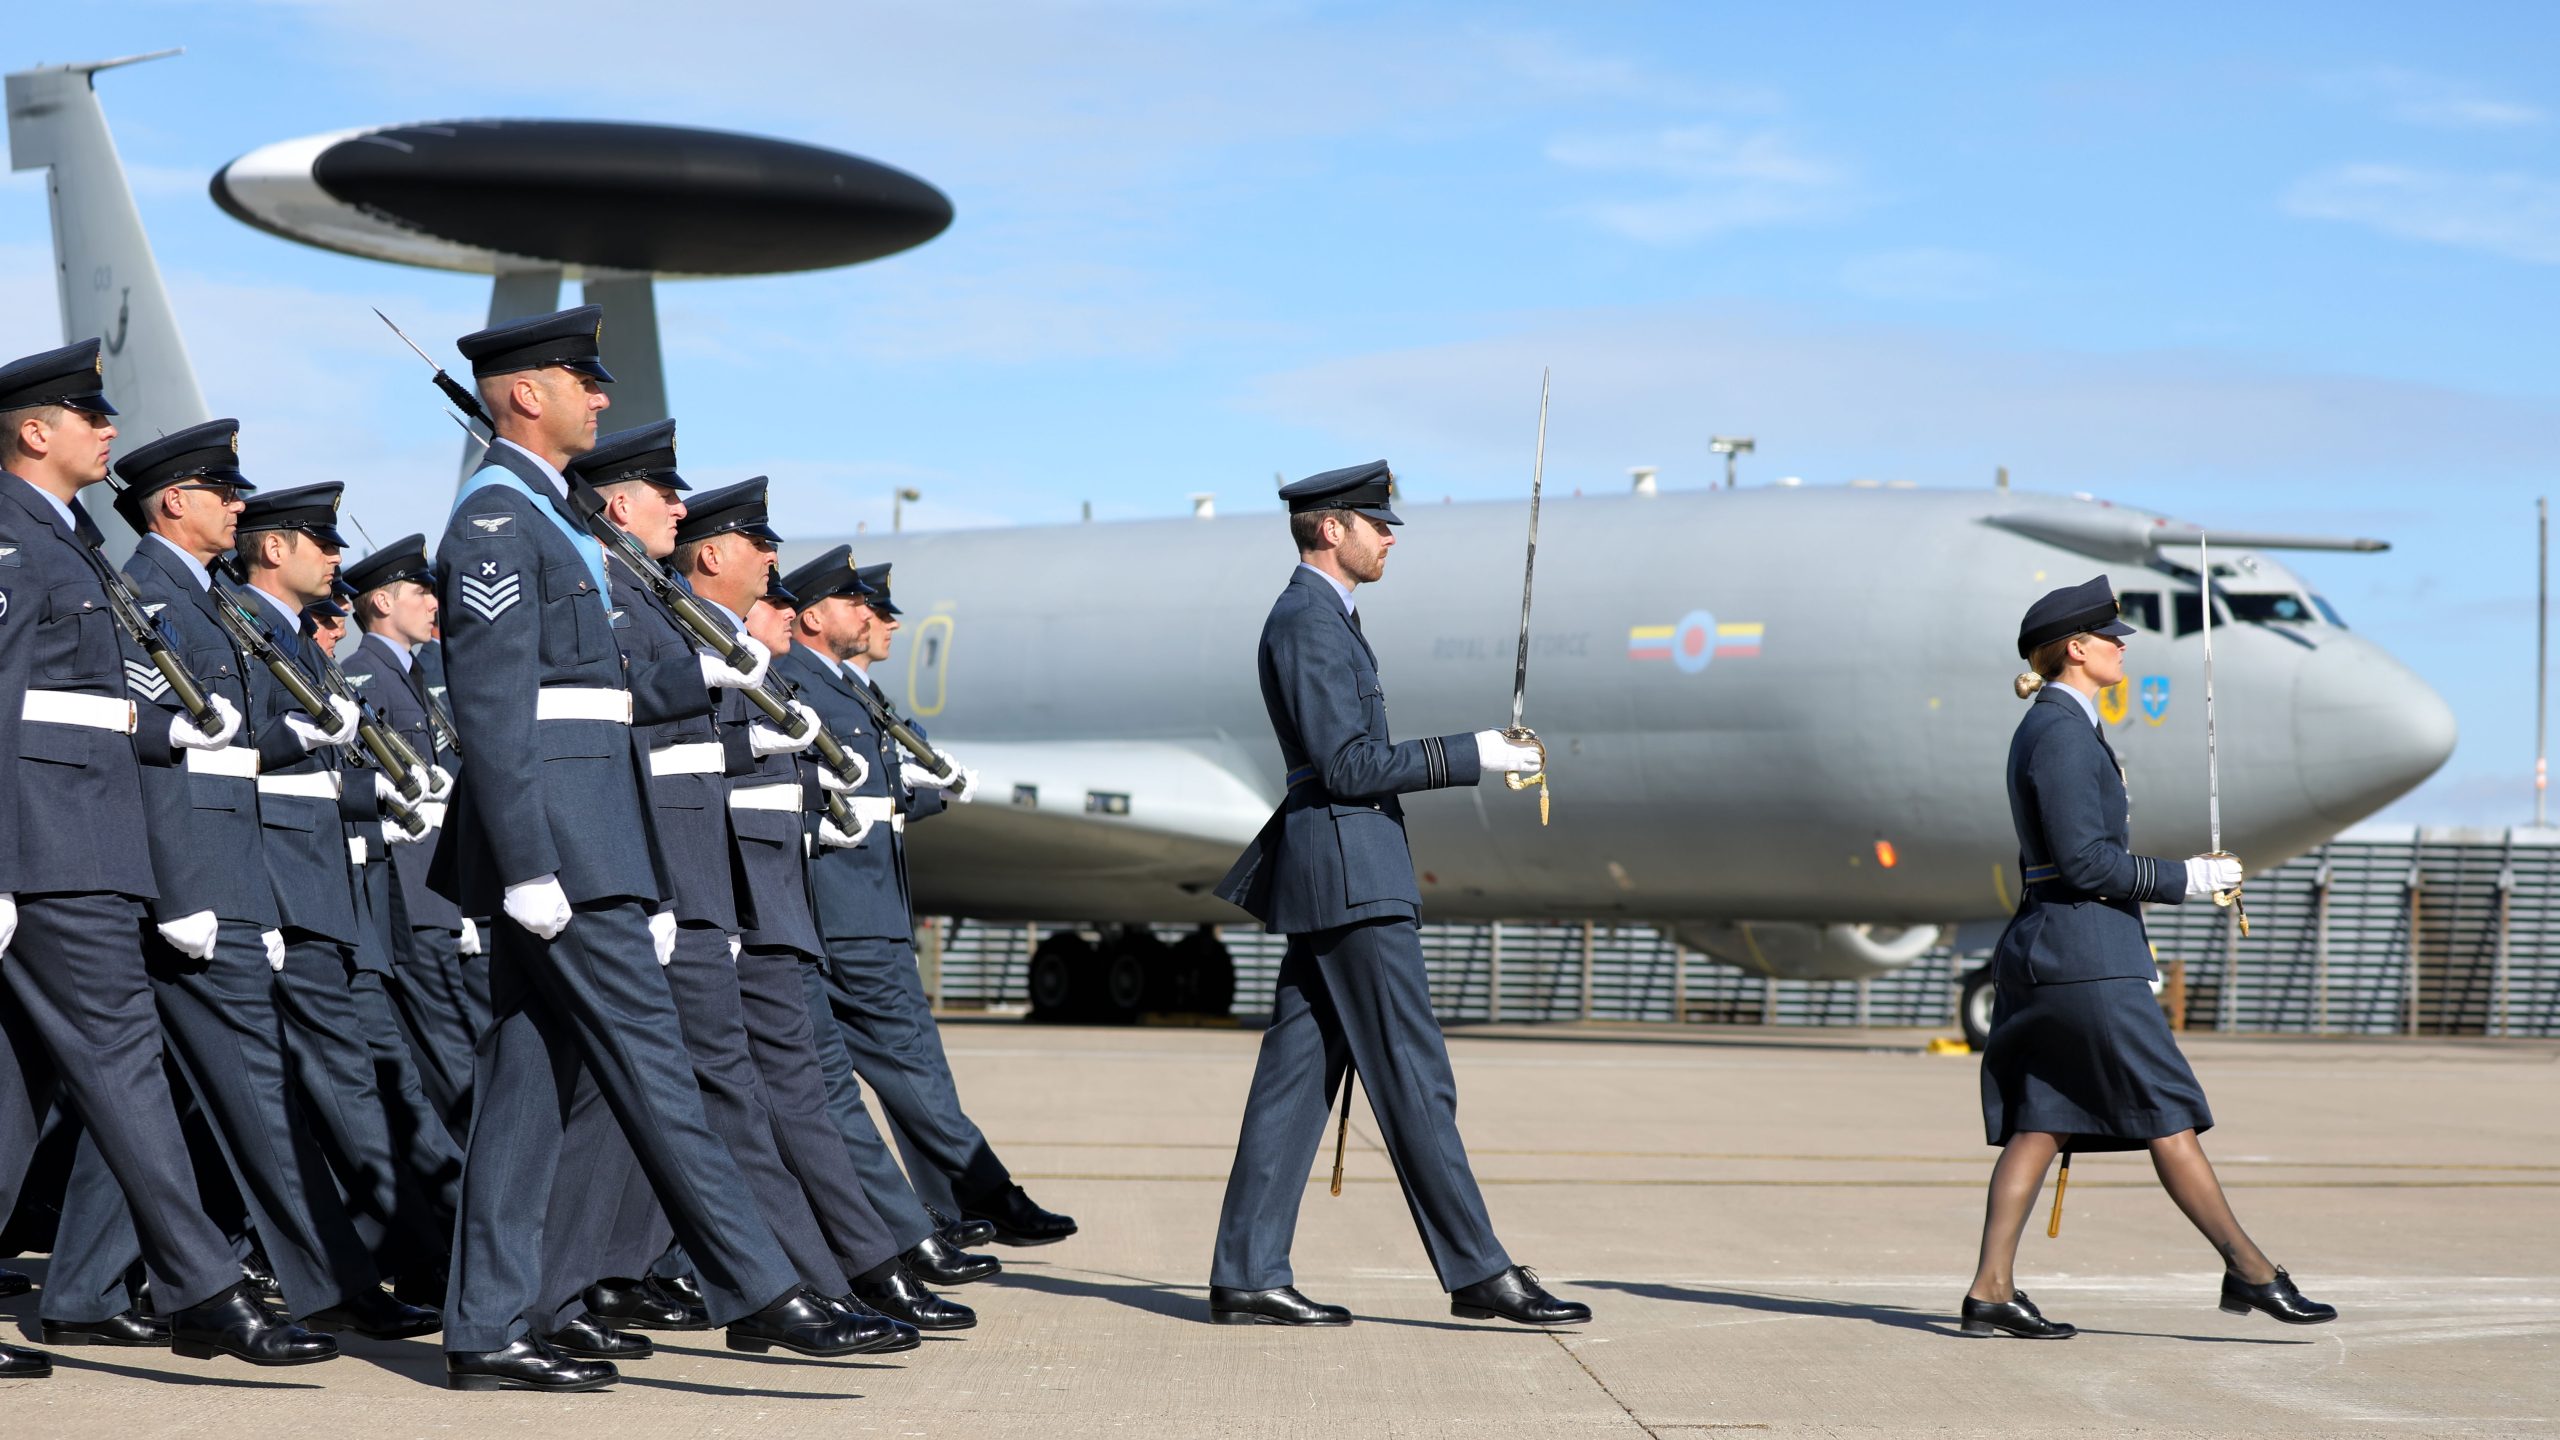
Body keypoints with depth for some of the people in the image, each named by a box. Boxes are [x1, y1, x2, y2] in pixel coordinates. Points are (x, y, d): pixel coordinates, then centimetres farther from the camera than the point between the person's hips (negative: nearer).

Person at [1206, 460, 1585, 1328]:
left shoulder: (1317, 618, 19)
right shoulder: (1310, 622, -13)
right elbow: (1348, 765, -19)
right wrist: (1472, 756, -16)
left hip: (1329, 871, 10)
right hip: (1349, 873, -10)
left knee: (1297, 1078, 7)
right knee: (1413, 1077, -6)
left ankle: (1248, 1278, 7)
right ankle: (1478, 1273, -3)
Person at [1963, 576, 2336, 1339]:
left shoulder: (2051, 727, 17)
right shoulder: (2062, 733, -14)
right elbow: (2083, 860, -20)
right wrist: (2185, 878, -14)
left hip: (2043, 948, 10)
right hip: (2085, 957, -10)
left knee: (2037, 1122, 6)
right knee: (2167, 1114, -4)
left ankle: (1991, 1291, 3)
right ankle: (2250, 1272, 2)